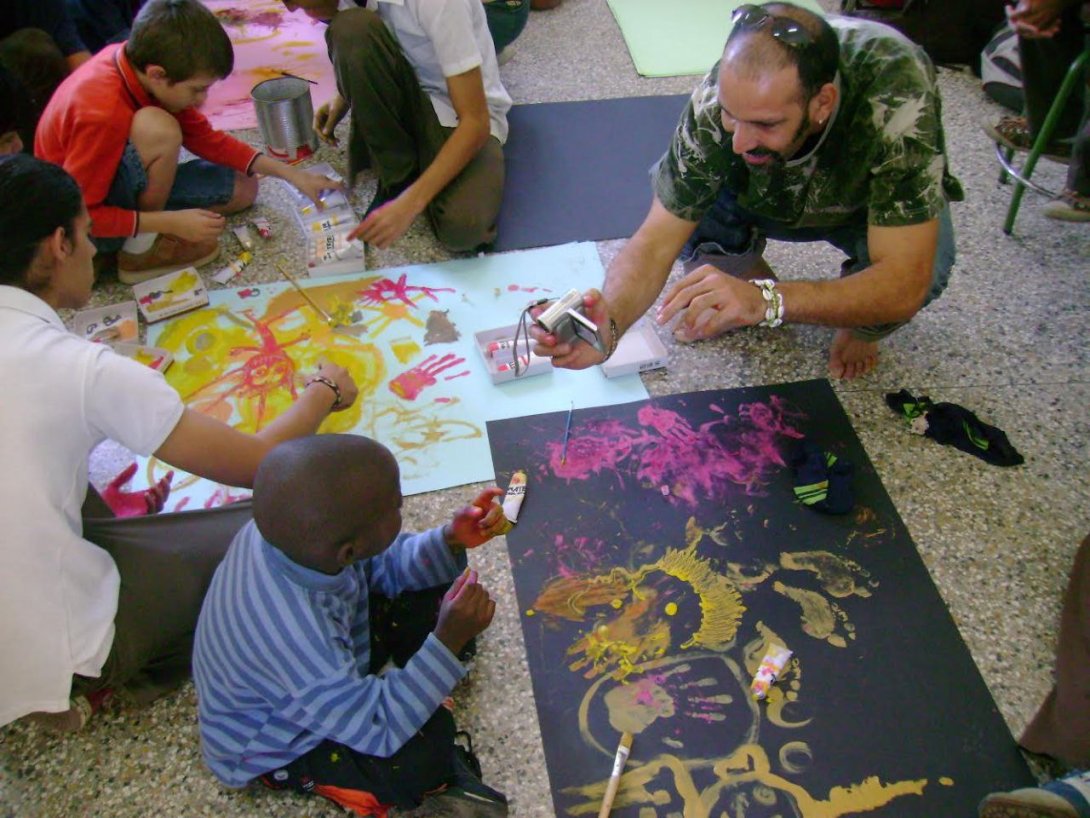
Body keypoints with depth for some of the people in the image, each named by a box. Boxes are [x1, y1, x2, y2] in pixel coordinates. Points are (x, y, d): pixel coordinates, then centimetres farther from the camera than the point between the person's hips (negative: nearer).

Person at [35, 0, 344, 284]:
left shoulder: (140, 61, -12)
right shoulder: (103, 115, -35)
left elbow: (205, 138, -1)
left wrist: (290, 173, -6)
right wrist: (171, 222, -27)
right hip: (83, 225, -8)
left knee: (243, 189, 6)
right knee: (159, 129, -33)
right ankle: (141, 249, -13)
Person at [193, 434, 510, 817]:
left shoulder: (290, 530, -25)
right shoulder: (295, 637, -45)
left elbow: (387, 565, -5)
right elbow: (379, 729, -31)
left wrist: (451, 541, -21)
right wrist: (449, 641, -34)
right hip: (280, 745, -7)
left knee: (432, 595, -1)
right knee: (426, 747, -27)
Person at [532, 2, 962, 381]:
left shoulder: (898, 99, -41)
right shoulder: (722, 97, -33)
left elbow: (904, 285, -44)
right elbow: (655, 242, -31)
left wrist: (766, 299, -58)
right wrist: (608, 322, -52)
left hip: (875, 205, -2)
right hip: (770, 197, 2)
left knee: (926, 265, -35)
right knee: (686, 195, -28)